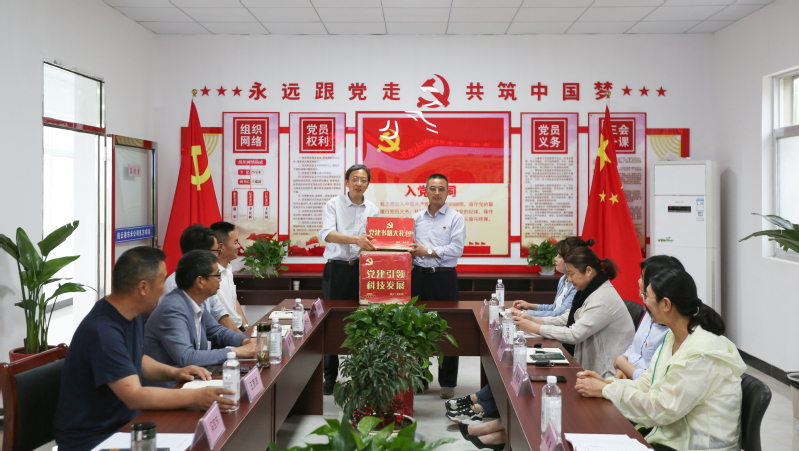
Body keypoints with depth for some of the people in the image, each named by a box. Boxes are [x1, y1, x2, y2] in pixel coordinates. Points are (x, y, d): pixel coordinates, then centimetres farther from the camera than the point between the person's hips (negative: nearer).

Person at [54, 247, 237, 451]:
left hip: (123, 423, 8)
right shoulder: (102, 331, -26)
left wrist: (173, 373, 4)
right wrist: (195, 397, -29)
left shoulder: (133, 315, 3)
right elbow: (134, 396, -29)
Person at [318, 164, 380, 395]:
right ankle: (330, 377, 14)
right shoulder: (334, 205, -1)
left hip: (362, 269, 3)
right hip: (336, 269, -3)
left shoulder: (373, 210, 10)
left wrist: (370, 243, -8)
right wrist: (356, 239, -30)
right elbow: (327, 233, -17)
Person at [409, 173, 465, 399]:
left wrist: (427, 251, -13)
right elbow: (409, 245, 17)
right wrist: (410, 251, -5)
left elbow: (456, 249, -9)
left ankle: (447, 383, 12)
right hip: (419, 276, 4)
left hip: (445, 277, -3)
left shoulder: (455, 218, 1)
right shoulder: (416, 218, 14)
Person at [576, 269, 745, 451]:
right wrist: (606, 383, -7)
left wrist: (606, 390, -20)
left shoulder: (702, 354, -24)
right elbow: (647, 383, 8)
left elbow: (663, 409, -24)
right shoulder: (673, 337, 6)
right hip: (668, 432, 8)